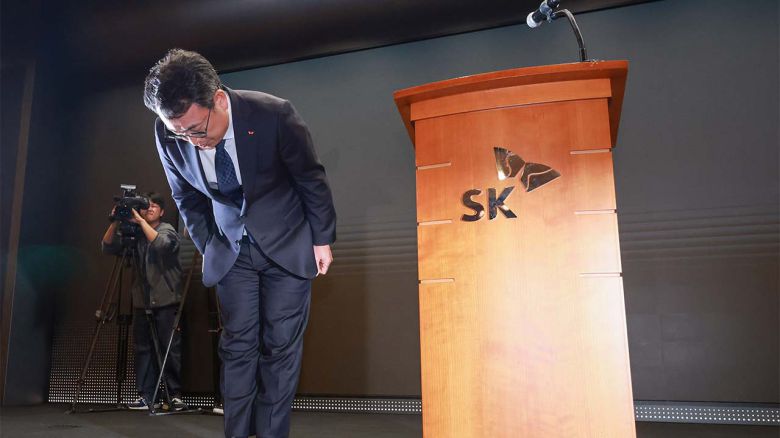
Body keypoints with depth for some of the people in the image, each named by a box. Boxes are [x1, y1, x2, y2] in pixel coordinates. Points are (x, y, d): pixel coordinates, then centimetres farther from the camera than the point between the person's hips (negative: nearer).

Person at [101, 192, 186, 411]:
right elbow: (107, 247, 4)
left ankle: (176, 395, 2)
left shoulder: (168, 231, 0)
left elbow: (161, 244, -22)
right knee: (143, 349, 5)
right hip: (142, 302, 4)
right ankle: (145, 396, 11)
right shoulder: (134, 233, 11)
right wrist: (115, 222, -8)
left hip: (166, 301, -4)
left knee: (171, 348, -4)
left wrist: (140, 221, -19)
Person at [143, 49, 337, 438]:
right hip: (230, 249, 3)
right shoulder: (168, 134, -13)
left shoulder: (273, 114, -24)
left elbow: (312, 179, -10)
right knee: (237, 345, 2)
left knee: (281, 346, 0)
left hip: (286, 244, -2)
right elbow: (186, 198, 5)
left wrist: (322, 239, -4)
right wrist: (209, 248, 3)